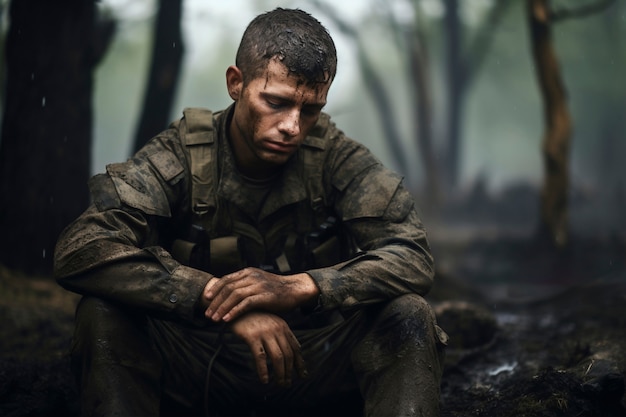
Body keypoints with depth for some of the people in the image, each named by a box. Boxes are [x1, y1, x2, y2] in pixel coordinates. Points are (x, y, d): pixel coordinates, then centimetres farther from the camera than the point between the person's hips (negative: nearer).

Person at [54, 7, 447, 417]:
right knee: (102, 314, -26)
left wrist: (299, 286, -32)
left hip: (313, 364, 1)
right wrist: (212, 292, -32)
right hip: (196, 366, -1)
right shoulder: (181, 156, -10)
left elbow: (415, 257, -15)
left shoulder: (337, 158, -7)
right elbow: (78, 249, -22)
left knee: (409, 317, -24)